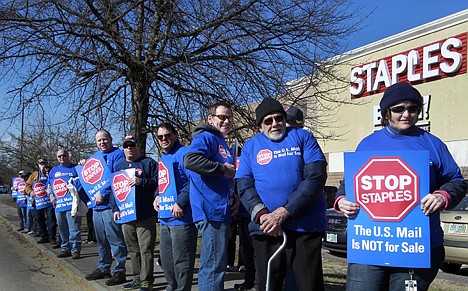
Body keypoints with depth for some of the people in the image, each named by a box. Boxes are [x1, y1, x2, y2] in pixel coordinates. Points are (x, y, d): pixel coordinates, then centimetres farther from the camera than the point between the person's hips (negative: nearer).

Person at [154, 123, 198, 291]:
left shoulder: (183, 153, -10)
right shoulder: (162, 159, 19)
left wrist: (180, 203, -23)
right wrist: (158, 197, 12)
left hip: (181, 217, -10)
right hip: (165, 217, 10)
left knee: (181, 260, -2)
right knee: (166, 258, 19)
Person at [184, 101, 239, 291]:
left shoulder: (222, 143, 22)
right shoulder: (206, 137, -8)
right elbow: (190, 160, -28)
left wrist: (234, 197, 11)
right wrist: (223, 169, -19)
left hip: (222, 211, 10)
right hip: (212, 211, -10)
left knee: (216, 264, 18)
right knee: (214, 266, -9)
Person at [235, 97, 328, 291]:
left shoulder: (303, 137, 4)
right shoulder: (251, 146, 11)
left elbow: (316, 177, -8)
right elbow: (244, 185, 3)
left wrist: (284, 212, -16)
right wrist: (261, 214, -15)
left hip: (305, 227, -2)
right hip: (266, 228, 2)